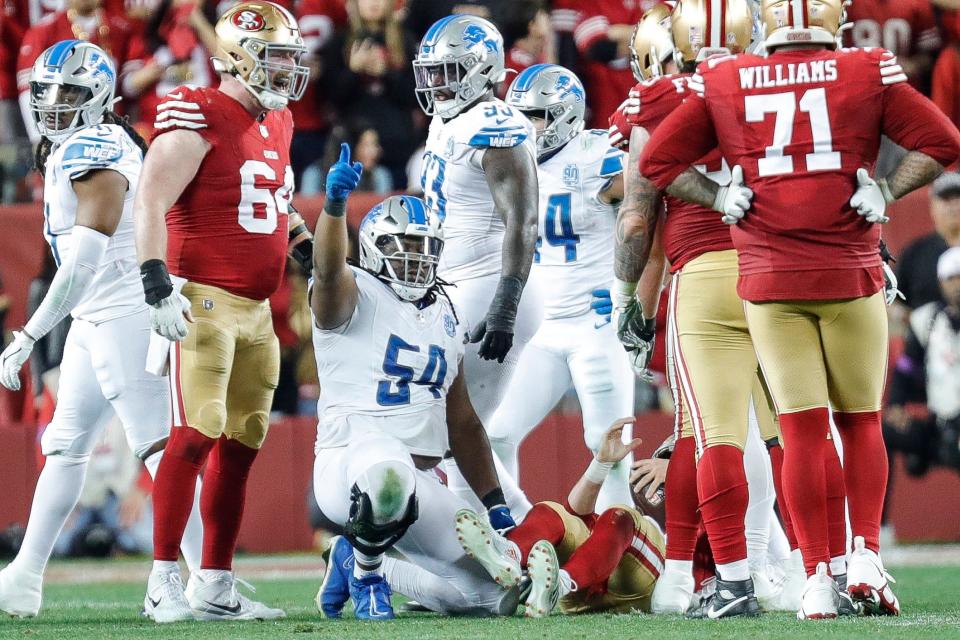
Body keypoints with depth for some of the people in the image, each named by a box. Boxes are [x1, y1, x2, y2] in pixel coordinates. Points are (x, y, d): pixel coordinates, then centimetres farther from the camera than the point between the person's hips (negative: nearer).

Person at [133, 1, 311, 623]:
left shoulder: (276, 124, 15)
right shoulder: (199, 118, -12)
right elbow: (150, 205, -17)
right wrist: (159, 288, -25)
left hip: (256, 311, 9)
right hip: (205, 303, -9)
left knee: (241, 446, 9)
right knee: (197, 435, -14)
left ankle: (215, 587, 15)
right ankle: (164, 583, -10)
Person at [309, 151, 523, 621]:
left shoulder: (444, 317, 20)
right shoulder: (355, 296, -1)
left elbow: (462, 424, 23)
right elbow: (328, 270, -27)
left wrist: (496, 506, 19)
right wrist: (335, 203, -44)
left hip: (422, 485, 8)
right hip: (349, 463, -7)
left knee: (496, 594, 0)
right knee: (387, 470, -45)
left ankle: (362, 561, 20)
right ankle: (365, 572, -11)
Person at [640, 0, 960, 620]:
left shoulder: (723, 81, 3)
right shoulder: (870, 72, -1)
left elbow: (659, 160, 6)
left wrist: (720, 197, 9)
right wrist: (886, 192, 2)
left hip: (769, 279, 1)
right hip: (851, 274, -1)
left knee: (802, 432, 3)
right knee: (861, 424, 14)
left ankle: (818, 577, 0)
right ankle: (867, 555, 4)